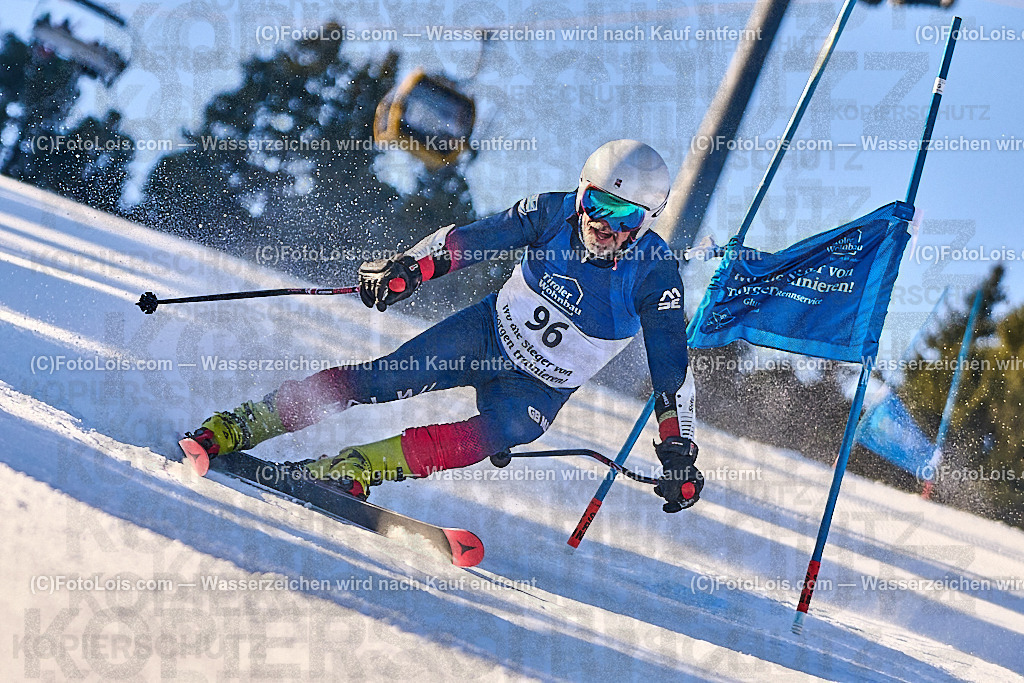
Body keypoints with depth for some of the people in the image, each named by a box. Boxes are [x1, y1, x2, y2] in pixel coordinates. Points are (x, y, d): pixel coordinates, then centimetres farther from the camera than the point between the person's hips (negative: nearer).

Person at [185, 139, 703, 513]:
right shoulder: (554, 213, -15)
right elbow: (476, 238, -14)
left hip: (540, 388, -2)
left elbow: (671, 368, -15)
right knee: (383, 378, -16)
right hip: (489, 333, 2)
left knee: (501, 430, -34)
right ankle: (238, 426, -12)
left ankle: (355, 469, -38)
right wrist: (412, 265, -31)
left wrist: (678, 451, -19)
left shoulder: (653, 273, -20)